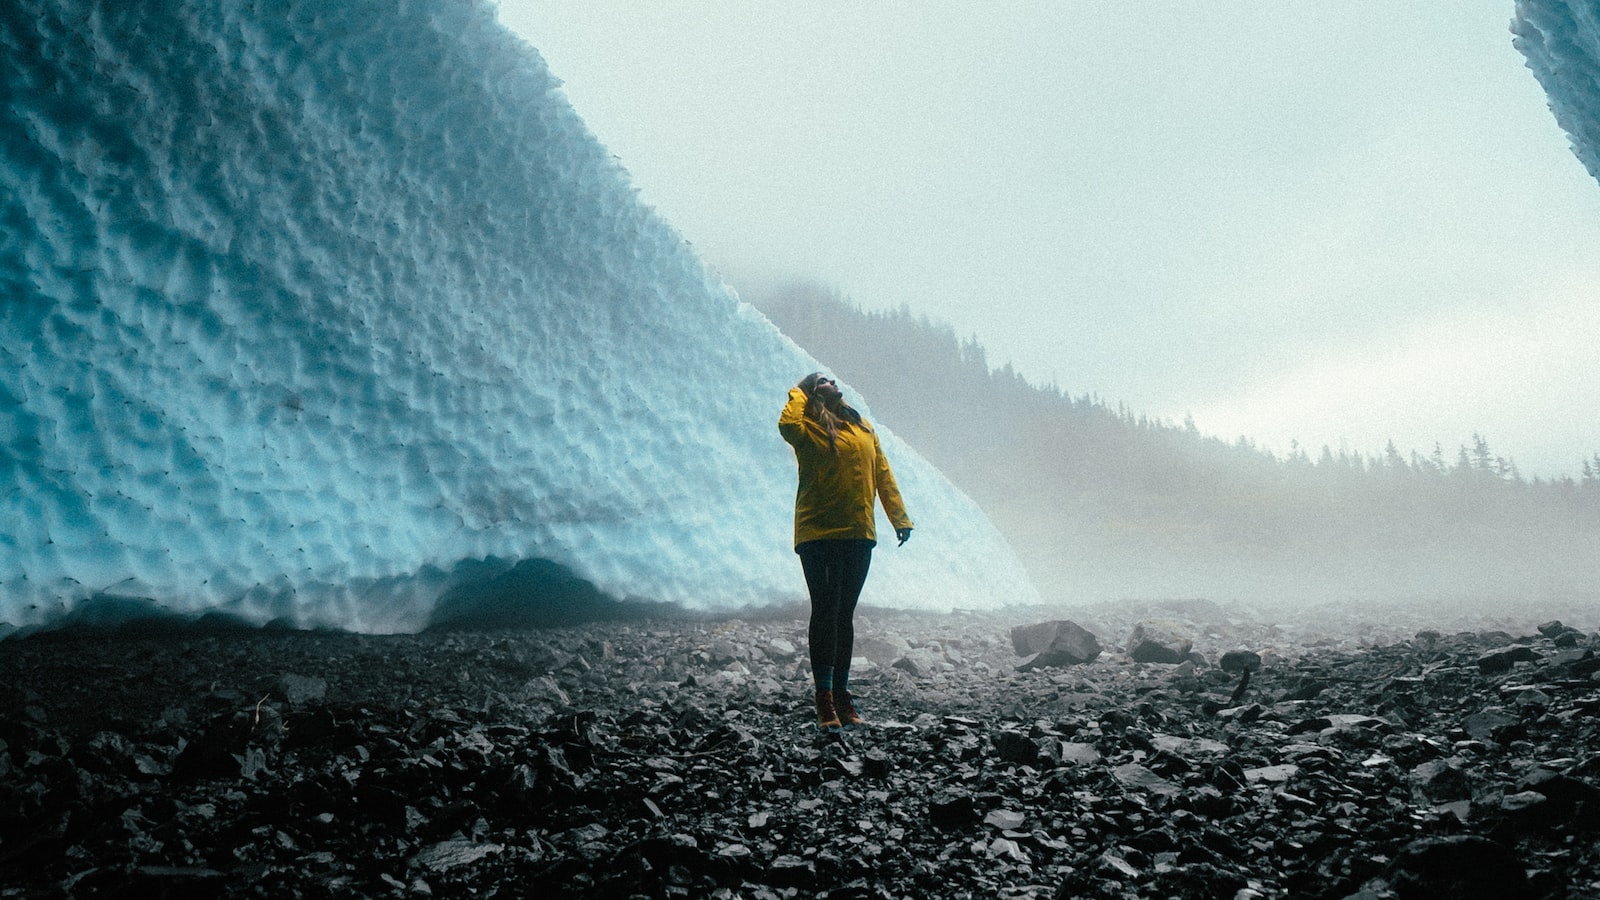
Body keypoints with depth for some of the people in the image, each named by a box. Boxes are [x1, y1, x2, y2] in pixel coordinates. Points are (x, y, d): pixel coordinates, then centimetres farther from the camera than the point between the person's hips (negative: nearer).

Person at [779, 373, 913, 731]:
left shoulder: (864, 428, 18)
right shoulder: (808, 426, 1)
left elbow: (883, 475, 18)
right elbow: (787, 424, -23)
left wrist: (899, 517, 12)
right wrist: (799, 392, -4)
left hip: (859, 535, 5)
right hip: (819, 535, -5)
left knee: (845, 615, 11)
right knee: (826, 611, -9)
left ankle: (842, 692, 19)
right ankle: (824, 698, -7)